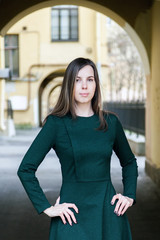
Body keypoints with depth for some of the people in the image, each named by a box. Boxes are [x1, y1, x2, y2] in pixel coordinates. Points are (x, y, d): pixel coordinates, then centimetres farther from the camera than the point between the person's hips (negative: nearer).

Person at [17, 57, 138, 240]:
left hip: (108, 212, 3)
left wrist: (129, 196, 7)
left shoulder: (111, 122, 4)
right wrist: (47, 208, -9)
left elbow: (129, 162, 20)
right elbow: (25, 169, -6)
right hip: (73, 214, -3)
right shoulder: (56, 123, -5)